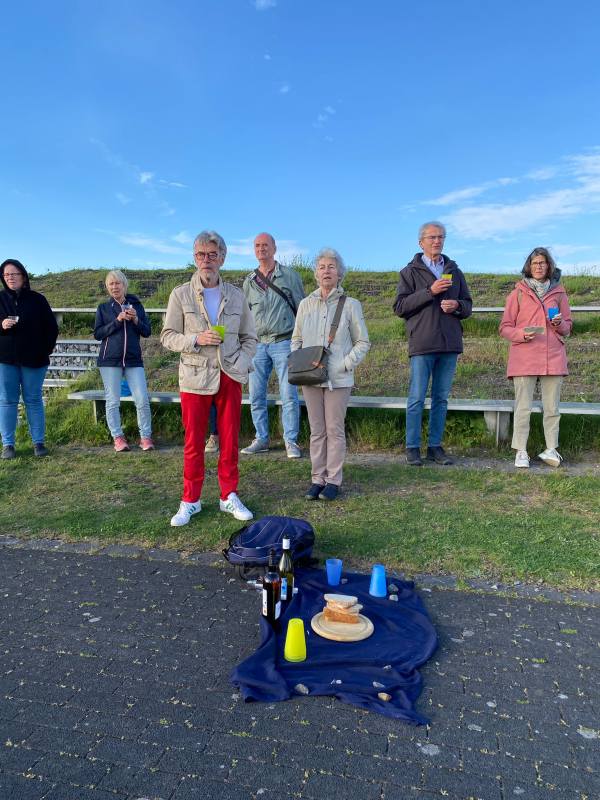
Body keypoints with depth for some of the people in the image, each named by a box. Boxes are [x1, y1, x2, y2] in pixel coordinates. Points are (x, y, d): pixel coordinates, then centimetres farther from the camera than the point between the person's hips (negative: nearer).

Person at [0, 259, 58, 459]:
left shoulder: (37, 299, 4)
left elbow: (52, 327, 7)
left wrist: (45, 351, 0)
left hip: (33, 360, -1)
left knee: (34, 400, 4)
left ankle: (38, 442, 10)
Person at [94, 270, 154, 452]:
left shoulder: (136, 305, 11)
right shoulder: (103, 308, 8)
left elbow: (147, 332, 8)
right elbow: (97, 334, -1)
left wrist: (136, 320, -10)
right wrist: (117, 321, -11)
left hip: (134, 360, 1)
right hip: (110, 360, 0)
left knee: (142, 400, -6)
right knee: (113, 401, 1)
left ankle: (145, 436, 4)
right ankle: (118, 437, 11)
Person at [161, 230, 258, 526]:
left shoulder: (236, 296, 6)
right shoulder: (181, 294, 1)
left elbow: (249, 338, 11)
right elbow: (168, 336, 1)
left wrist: (240, 364, -5)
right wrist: (196, 339, -17)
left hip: (230, 378, 2)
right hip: (194, 378, -2)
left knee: (230, 441, 8)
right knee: (193, 443, 5)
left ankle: (229, 496, 22)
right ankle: (190, 501, 19)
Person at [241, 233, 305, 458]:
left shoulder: (289, 275, 4)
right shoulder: (249, 281, 13)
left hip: (283, 342, -3)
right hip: (257, 344, 4)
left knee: (289, 395, -5)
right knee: (256, 396, 4)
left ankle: (291, 442, 4)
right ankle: (261, 439, 16)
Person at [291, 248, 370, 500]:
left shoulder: (350, 305, -1)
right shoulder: (306, 304, 7)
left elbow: (363, 342, 3)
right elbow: (296, 340, 15)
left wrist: (345, 364, -11)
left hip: (338, 378, -3)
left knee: (335, 430, 3)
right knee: (317, 430, 9)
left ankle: (333, 480, 14)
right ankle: (317, 478, 18)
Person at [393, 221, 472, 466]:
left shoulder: (454, 271, 17)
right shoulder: (410, 272, 4)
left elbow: (468, 306, 18)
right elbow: (400, 306, -6)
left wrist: (457, 305, -6)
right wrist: (429, 291, -14)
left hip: (450, 344, 4)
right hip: (422, 344, -4)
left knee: (441, 398, 8)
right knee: (417, 398, -3)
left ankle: (435, 446, 16)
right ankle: (412, 448, 6)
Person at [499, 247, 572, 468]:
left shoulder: (558, 292, 11)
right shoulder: (518, 293, 4)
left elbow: (568, 326, 18)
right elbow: (505, 328, 3)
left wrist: (560, 324, -5)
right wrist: (522, 334, -16)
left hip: (553, 358, 3)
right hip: (524, 359, -2)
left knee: (552, 408, 6)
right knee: (523, 407, -3)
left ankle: (551, 449, 15)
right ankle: (521, 452, 3)